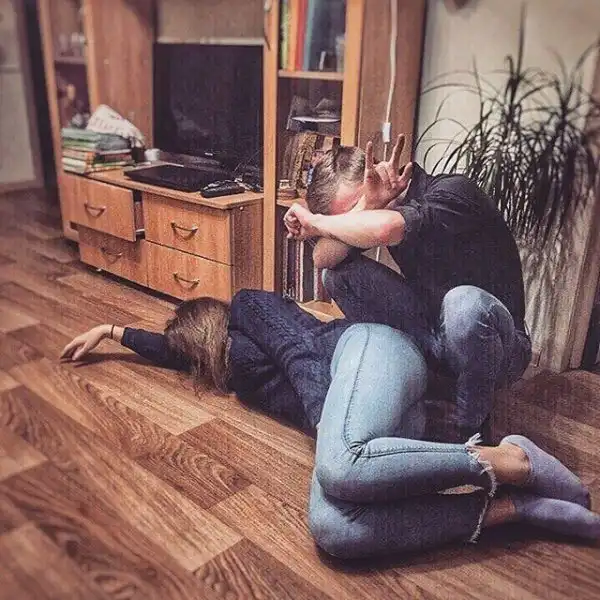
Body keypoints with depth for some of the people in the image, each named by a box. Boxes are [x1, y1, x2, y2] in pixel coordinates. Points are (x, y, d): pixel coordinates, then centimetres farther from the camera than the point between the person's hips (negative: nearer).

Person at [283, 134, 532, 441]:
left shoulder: (453, 192, -21)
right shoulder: (388, 206, -1)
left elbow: (384, 229, -41)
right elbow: (323, 259, -13)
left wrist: (315, 221, -23)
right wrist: (367, 205, -27)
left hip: (498, 346, -6)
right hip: (428, 337, 6)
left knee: (465, 303, -41)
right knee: (341, 271, -7)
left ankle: (471, 428, -15)